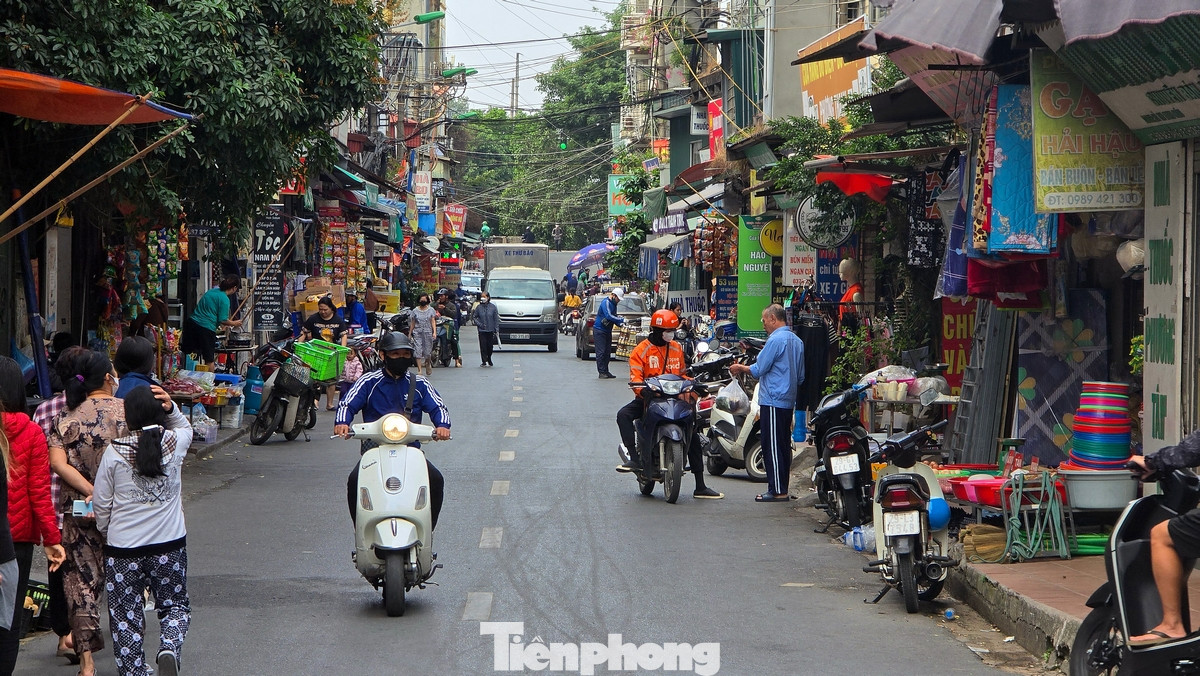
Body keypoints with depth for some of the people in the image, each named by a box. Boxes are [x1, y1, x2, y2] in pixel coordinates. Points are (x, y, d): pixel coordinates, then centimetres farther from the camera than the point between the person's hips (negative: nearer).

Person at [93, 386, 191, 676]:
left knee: (125, 616, 9)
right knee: (175, 605, 17)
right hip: (169, 545, 2)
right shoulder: (175, 442, -4)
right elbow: (185, 427, 22)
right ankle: (169, 647, -9)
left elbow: (101, 505, -2)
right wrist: (172, 408, 3)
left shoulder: (114, 451, -8)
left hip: (122, 549, -1)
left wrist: (106, 533, 17)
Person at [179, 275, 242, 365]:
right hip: (206, 327, -7)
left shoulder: (211, 291, 16)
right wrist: (234, 323, 7)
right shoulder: (225, 299, -9)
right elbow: (223, 320, -12)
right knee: (209, 359, 4)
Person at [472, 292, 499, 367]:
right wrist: (479, 324, -8)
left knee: (490, 345, 6)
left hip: (491, 330, 0)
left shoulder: (493, 307, -1)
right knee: (483, 345, -5)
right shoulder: (479, 307, 0)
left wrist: (497, 330, -2)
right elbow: (474, 317, 8)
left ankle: (489, 360, 26)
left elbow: (496, 319, 2)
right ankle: (484, 361, 1)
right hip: (482, 330, 0)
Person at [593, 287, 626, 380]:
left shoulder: (613, 304, 13)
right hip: (599, 330, -9)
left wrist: (620, 323, 1)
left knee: (607, 352, 9)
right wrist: (622, 320, -24)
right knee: (601, 352, -7)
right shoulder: (606, 302, -16)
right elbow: (608, 316, -27)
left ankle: (605, 371, 14)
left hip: (607, 331, 9)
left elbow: (613, 317, 19)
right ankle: (602, 372, -7)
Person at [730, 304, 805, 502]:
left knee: (772, 447, -6)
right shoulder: (797, 341, 14)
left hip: (773, 400, -9)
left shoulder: (776, 340, -14)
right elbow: (800, 376, 18)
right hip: (788, 402, 9)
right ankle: (782, 489, 16)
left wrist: (741, 368, 5)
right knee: (784, 446, 12)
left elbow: (759, 369, -12)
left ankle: (777, 491, -7)